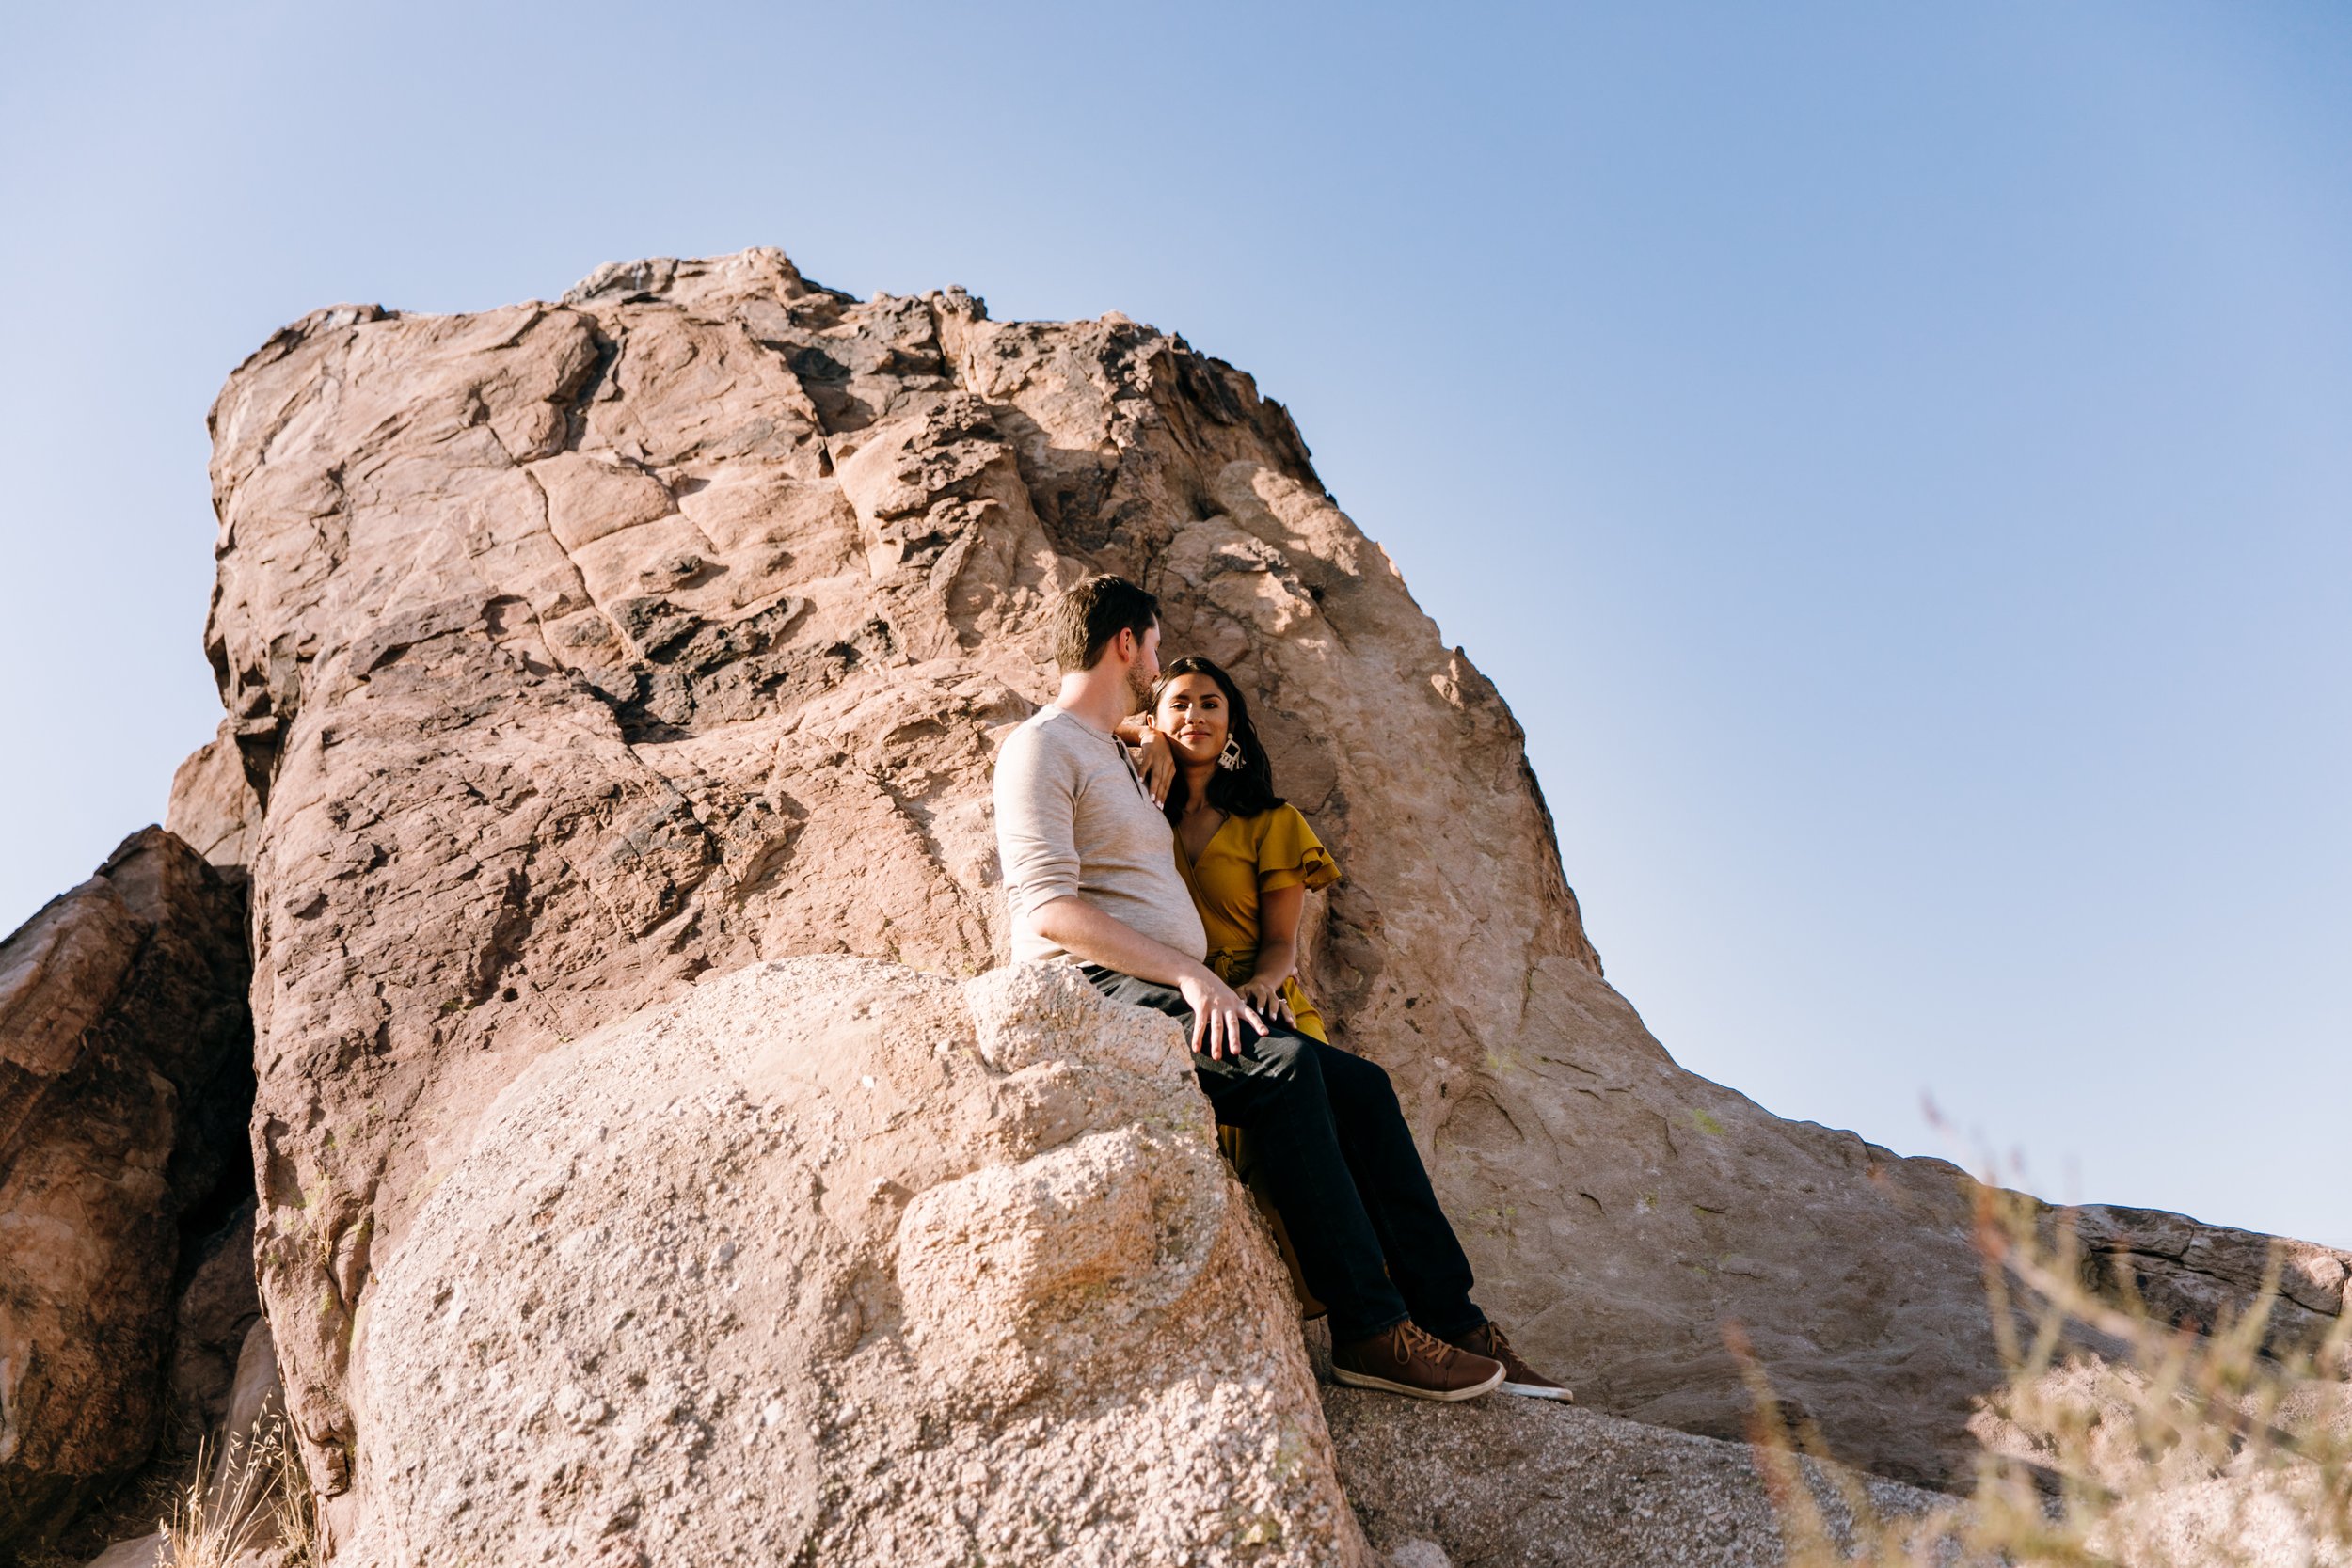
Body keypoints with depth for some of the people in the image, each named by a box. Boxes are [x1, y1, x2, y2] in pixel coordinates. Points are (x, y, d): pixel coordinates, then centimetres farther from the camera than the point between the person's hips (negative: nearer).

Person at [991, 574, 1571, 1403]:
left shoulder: (1122, 760, 28)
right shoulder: (1042, 746, -2)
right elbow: (1049, 907, -15)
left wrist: (1238, 982, 10)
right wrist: (1191, 973, -21)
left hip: (1169, 994, 9)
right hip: (1096, 994, -9)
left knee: (1360, 1085, -5)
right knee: (1282, 1065, -30)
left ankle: (1455, 1326, -5)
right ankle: (1369, 1329, -26)